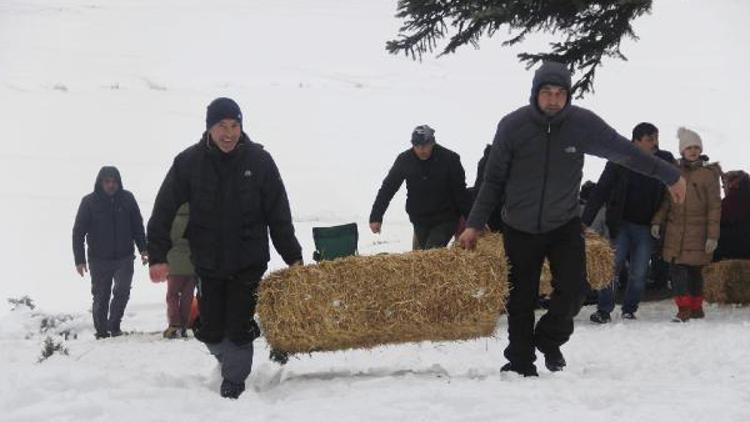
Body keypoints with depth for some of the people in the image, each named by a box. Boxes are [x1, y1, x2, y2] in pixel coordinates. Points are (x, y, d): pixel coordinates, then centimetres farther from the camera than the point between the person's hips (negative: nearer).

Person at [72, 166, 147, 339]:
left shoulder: (127, 199, 2)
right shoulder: (89, 202, -4)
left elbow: (138, 226, 11)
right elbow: (78, 232, -2)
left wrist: (143, 249, 4)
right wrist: (79, 259, -7)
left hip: (124, 257, 1)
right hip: (99, 260, -1)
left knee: (122, 291, -13)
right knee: (101, 297, 5)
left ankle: (114, 325, 4)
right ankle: (101, 331, 17)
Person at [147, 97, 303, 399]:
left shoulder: (259, 160, -5)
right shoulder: (188, 162, -5)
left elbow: (279, 215, 1)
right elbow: (164, 212, -2)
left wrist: (293, 257, 1)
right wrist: (158, 256, -9)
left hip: (248, 263, -1)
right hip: (207, 263, 1)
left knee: (239, 329, -3)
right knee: (211, 331, 8)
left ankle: (234, 380, 14)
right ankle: (229, 360, 37)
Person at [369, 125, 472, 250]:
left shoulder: (449, 158, -12)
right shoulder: (404, 160, -6)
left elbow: (460, 192, -7)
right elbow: (387, 188, -2)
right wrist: (376, 217, -8)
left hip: (445, 220, -4)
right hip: (420, 220, 4)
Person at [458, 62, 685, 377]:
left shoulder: (583, 124, -11)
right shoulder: (512, 126, -13)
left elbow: (625, 152, 1)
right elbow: (494, 181, -3)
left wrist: (669, 175, 8)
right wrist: (475, 224, -4)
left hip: (565, 225, 1)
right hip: (520, 228, -1)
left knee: (573, 289, -11)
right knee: (521, 300, 3)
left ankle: (549, 340, 16)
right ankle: (520, 363, 19)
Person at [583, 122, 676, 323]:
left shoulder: (665, 160, 1)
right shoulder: (619, 161, -5)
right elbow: (600, 192, -6)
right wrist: (585, 221, -12)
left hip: (646, 228, 2)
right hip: (621, 224, -2)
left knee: (638, 273, 1)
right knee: (613, 266, -8)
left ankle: (629, 310, 15)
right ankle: (604, 310, -2)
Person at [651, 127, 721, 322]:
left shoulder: (708, 174, -2)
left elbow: (715, 207, -3)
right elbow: (665, 200, 14)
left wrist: (713, 235, -8)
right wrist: (657, 221, 1)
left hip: (697, 231, -3)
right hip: (675, 230, 3)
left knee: (694, 269, 4)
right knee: (677, 269, -5)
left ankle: (696, 307, 17)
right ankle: (684, 308, 0)